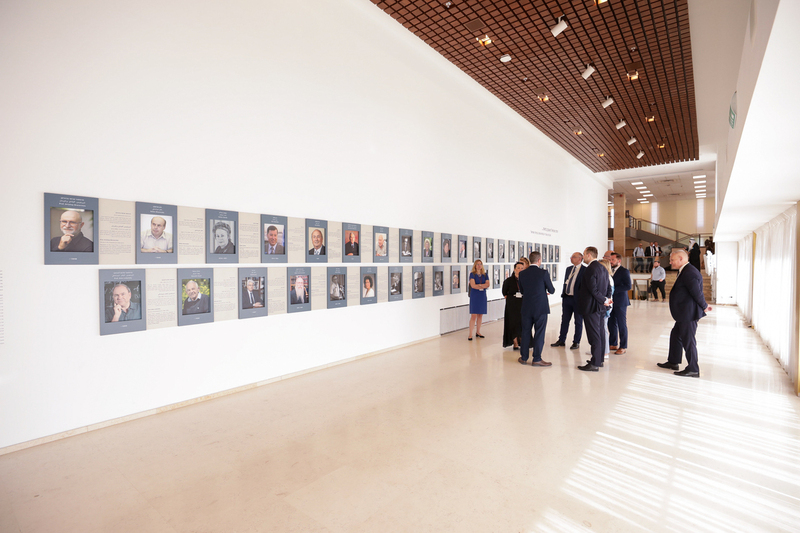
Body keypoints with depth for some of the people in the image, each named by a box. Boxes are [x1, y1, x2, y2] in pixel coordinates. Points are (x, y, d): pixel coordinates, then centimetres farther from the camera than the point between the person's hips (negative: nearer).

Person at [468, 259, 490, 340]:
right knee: (473, 315, -8)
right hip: (474, 296, -4)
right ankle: (470, 334, -5)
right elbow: (473, 285, -13)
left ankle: (478, 332, 18)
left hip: (482, 296, 4)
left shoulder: (485, 275, 11)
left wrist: (479, 285, -13)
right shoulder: (472, 274, -1)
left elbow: (488, 284, -2)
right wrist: (483, 286, -6)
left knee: (480, 315, 8)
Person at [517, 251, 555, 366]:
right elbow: (551, 290, -3)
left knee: (525, 332, 12)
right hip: (540, 308, -3)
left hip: (526, 308, 4)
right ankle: (537, 359, 9)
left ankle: (523, 357, 20)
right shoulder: (543, 273, -11)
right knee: (539, 333, 4)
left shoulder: (522, 273, 0)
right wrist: (545, 292, 21)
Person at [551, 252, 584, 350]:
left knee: (578, 322, 7)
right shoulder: (568, 269, 11)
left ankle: (576, 342, 18)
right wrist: (563, 294, 11)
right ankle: (562, 340, 24)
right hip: (567, 297, 7)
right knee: (564, 320, 13)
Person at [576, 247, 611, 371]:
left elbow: (593, 289, -22)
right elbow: (607, 287, 13)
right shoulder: (603, 268, 12)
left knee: (594, 335, -5)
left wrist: (604, 300, -11)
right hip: (600, 306, 10)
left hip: (591, 306, -10)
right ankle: (599, 359, 27)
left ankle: (594, 364, 1)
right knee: (600, 333, 16)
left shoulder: (590, 269, -18)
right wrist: (605, 299, 5)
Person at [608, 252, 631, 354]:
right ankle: (614, 344, 23)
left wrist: (614, 289, -20)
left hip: (620, 302, -7)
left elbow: (628, 286, -17)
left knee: (622, 325, 1)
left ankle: (623, 347, 11)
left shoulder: (624, 271, -8)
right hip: (611, 301, 7)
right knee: (611, 324, 12)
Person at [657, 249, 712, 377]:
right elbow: (697, 293, 17)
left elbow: (697, 292, -21)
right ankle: (673, 362, 32)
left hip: (689, 314, -11)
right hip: (684, 314, 11)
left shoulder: (689, 272, -22)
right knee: (675, 335, 19)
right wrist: (703, 306, 14)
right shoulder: (684, 271, 12)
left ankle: (693, 369, 11)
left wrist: (704, 307, -8)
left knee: (688, 340, -1)